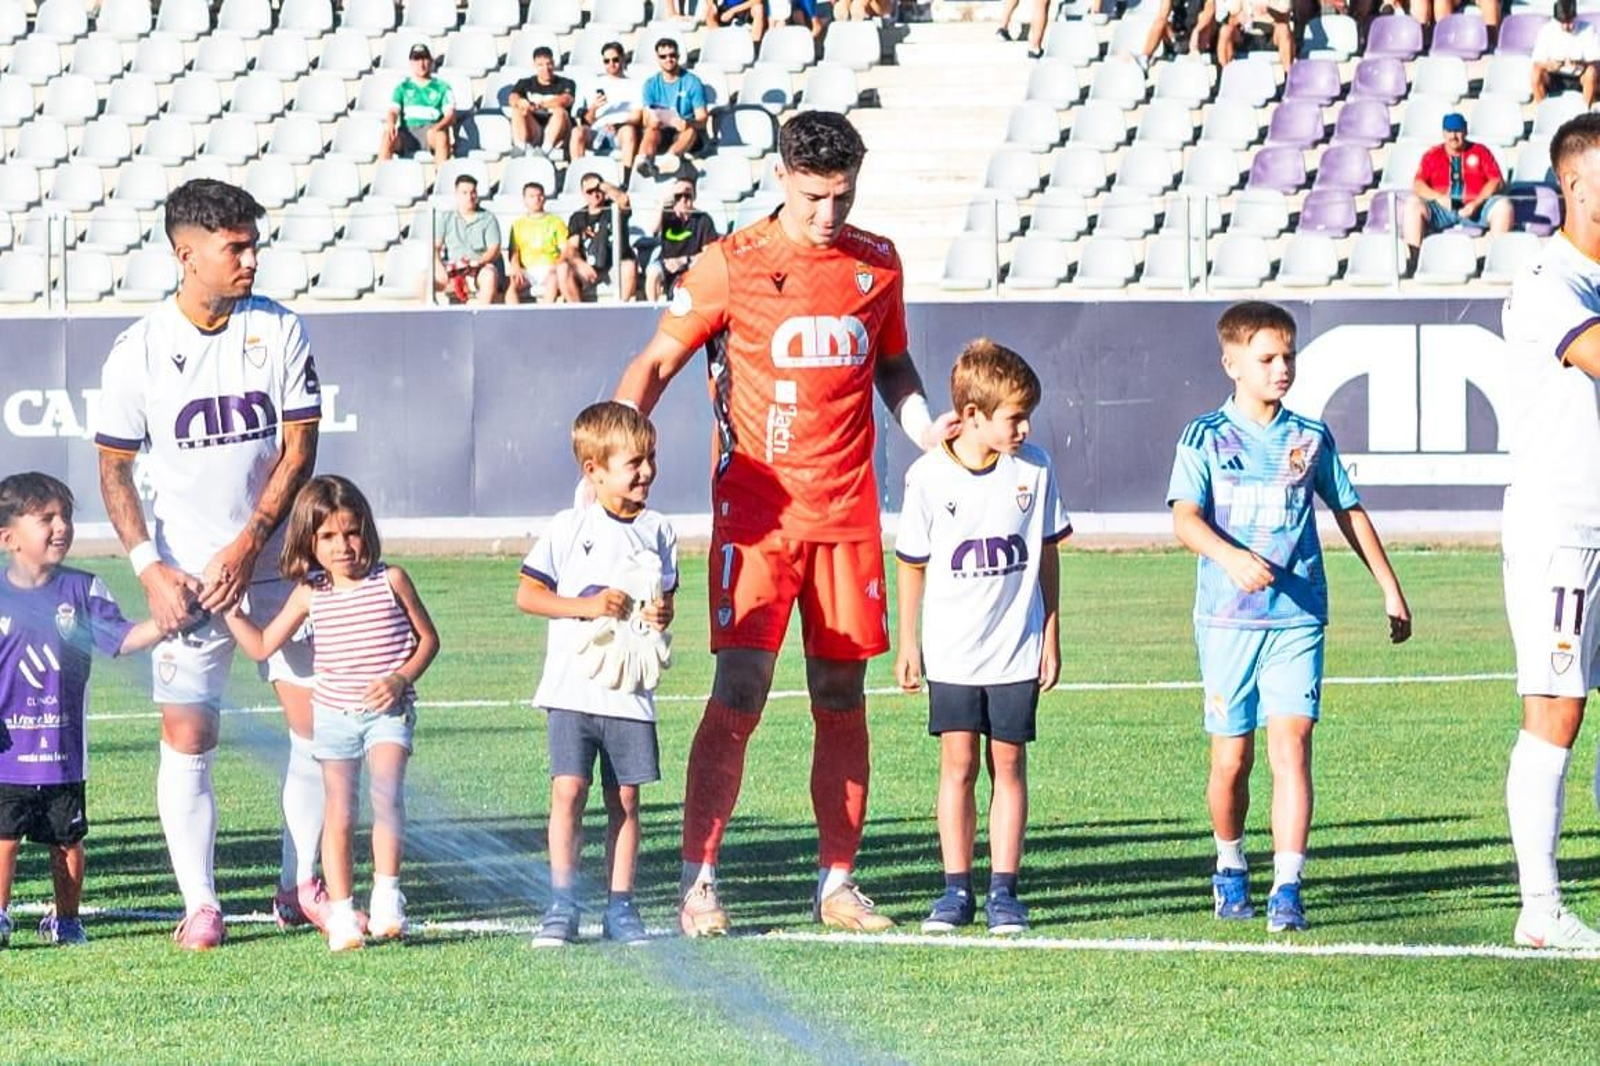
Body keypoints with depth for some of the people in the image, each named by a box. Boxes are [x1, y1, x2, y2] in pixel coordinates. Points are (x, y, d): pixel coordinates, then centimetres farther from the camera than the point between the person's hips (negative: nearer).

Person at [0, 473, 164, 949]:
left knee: (68, 838, 9)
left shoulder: (83, 590, 1)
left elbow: (120, 639, -4)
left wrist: (164, 623, -20)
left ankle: (66, 918, 23)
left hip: (62, 745, 1)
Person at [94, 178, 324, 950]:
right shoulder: (139, 350, -4)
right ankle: (200, 905, 3)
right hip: (185, 573, -1)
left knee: (316, 718, -1)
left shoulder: (280, 331, -1)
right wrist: (149, 568, -10)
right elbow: (114, 467, 2)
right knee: (186, 735, -4)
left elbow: (299, 449, -2)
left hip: (277, 562, 1)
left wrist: (247, 546, -12)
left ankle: (300, 887, 12)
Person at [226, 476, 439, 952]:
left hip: (387, 711, -2)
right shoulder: (310, 595, 2)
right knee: (340, 814, 3)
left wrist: (400, 678, -10)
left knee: (386, 792, -22)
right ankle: (341, 914, 8)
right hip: (334, 713, 2)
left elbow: (428, 638, 5)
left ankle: (387, 896, -19)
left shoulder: (390, 581, -3)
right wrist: (231, 611, -5)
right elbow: (262, 646, 8)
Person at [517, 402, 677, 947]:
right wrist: (585, 606, -14)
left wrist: (661, 614, -7)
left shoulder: (657, 532, 7)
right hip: (573, 690, -3)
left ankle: (620, 907, 9)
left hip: (631, 693, 3)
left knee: (624, 798, 4)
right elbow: (527, 594, -2)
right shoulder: (570, 527, -4)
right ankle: (562, 906, -1)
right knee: (568, 790, -7)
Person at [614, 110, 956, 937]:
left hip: (847, 510, 4)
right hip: (756, 505, -4)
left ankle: (837, 883, 14)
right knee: (738, 694, -11)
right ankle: (697, 883, -9)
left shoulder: (876, 265, 9)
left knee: (842, 699, 7)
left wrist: (925, 430, 4)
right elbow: (657, 361, 0)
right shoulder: (732, 265, -3)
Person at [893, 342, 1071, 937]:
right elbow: (912, 561, 4)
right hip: (951, 649, -1)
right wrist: (907, 642, 7)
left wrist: (1051, 637, 7)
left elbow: (1046, 554, 7)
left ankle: (1004, 890, 5)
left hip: (1017, 648, 1)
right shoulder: (929, 476, -6)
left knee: (1008, 762, 2)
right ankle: (956, 889, 7)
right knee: (958, 763, 0)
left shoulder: (1034, 469, -1)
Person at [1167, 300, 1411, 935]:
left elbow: (1349, 512, 19)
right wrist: (1230, 556, -33)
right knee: (1232, 759, 5)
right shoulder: (1206, 438, 1)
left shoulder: (1311, 439, 9)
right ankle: (1230, 868, 30)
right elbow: (1185, 518, -13)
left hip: (1297, 619, 1)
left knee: (1291, 744, -13)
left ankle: (1287, 890, -18)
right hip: (1226, 619, -1)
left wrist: (1390, 589, 20)